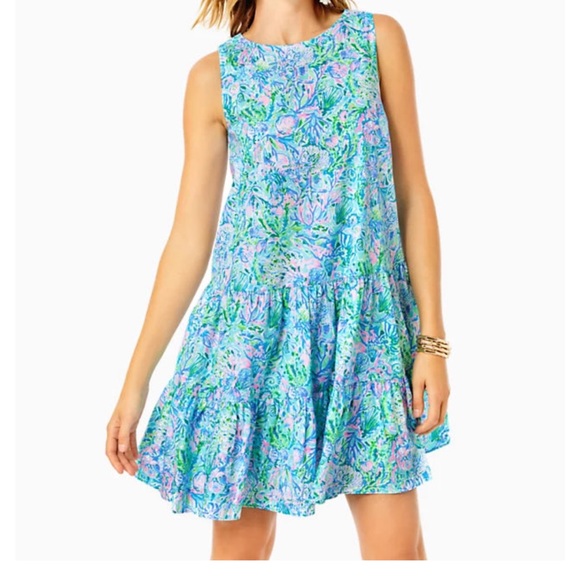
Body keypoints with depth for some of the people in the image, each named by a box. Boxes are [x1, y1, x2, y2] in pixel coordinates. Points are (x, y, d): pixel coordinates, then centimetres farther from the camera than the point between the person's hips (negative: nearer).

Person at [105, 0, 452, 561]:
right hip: (253, 324, 0)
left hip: (367, 322, 1)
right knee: (240, 541, 8)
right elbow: (189, 239, 3)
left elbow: (414, 196, 3)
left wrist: (432, 339, -2)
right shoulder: (214, 74, 3)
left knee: (397, 545, 1)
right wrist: (135, 382, 2)